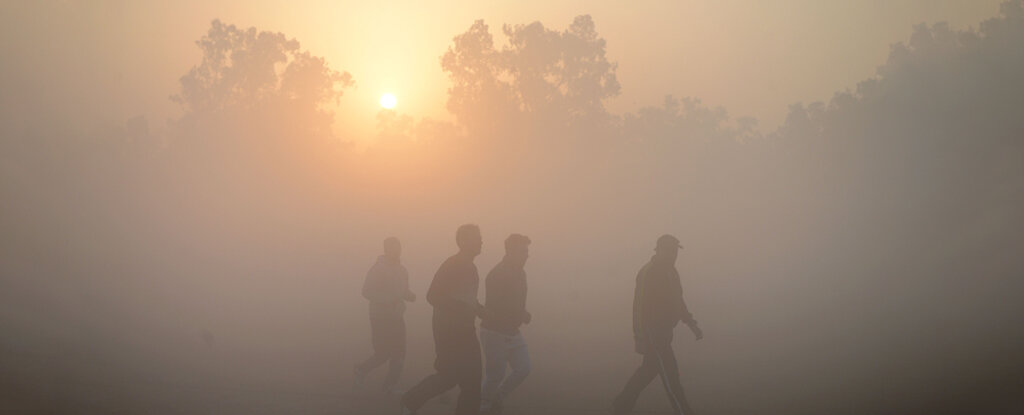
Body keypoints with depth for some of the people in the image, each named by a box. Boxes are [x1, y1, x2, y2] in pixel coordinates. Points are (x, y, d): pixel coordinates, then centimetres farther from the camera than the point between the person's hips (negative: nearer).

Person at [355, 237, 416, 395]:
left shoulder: (402, 271, 11)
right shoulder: (377, 269, -10)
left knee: (399, 354, 1)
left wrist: (410, 295, -2)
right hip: (380, 318, -6)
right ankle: (361, 369, 21)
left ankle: (390, 385, 11)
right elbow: (367, 292, -15)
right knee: (383, 353, -5)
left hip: (397, 318, 6)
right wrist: (389, 299, -25)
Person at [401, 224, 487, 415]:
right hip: (448, 329, -8)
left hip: (465, 330, 8)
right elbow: (433, 296, -21)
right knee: (449, 376, -6)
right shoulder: (451, 265, -14)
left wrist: (477, 308, 5)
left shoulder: (470, 268, 12)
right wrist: (464, 308, -26)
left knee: (472, 379, 3)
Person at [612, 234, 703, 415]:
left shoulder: (670, 271, 13)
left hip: (663, 331, 10)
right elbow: (640, 305, -20)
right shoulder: (648, 273, -16)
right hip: (651, 331, -10)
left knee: (649, 369, 16)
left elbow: (677, 301, 23)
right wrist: (640, 338, -23)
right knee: (670, 374, -7)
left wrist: (692, 324, 17)